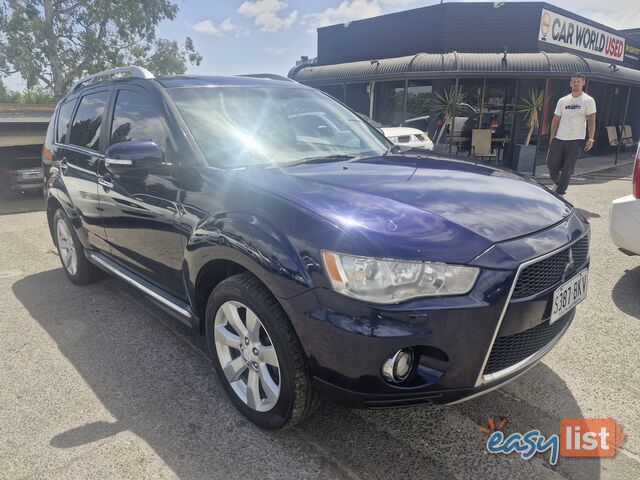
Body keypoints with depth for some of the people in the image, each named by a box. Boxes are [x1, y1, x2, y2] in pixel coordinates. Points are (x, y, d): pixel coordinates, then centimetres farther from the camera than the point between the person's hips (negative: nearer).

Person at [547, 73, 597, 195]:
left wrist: (590, 139, -13)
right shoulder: (562, 101, 9)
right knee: (551, 164, 2)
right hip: (559, 139, 3)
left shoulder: (588, 101, 0)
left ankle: (559, 192, 3)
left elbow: (591, 121, -4)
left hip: (576, 140, -3)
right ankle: (557, 183, 30)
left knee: (567, 169, -3)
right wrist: (552, 138, 7)